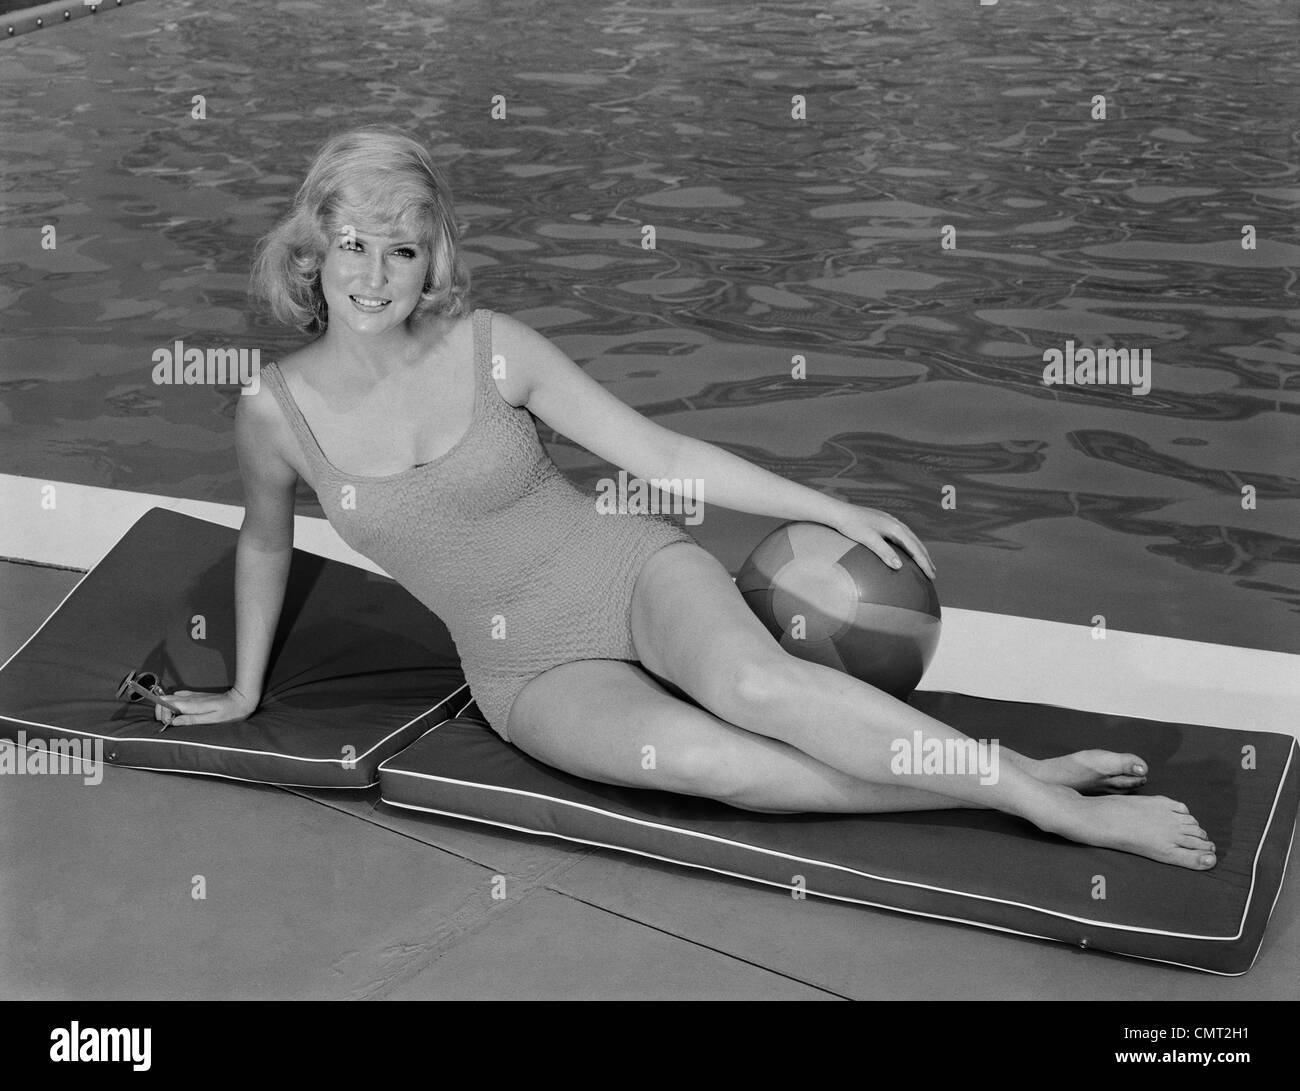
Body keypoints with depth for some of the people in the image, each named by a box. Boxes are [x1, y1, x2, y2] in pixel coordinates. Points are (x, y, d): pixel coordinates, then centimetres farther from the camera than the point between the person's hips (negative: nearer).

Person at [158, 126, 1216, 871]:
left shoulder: (490, 347, -9)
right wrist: (245, 690, 22)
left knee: (754, 683, -35)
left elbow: (658, 451, -4)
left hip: (633, 569, 0)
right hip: (529, 671, 0)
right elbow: (265, 545, 12)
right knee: (718, 763, -28)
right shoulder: (278, 409, -8)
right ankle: (1056, 812, -25)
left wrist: (834, 510, -6)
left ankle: (1039, 781, -27)